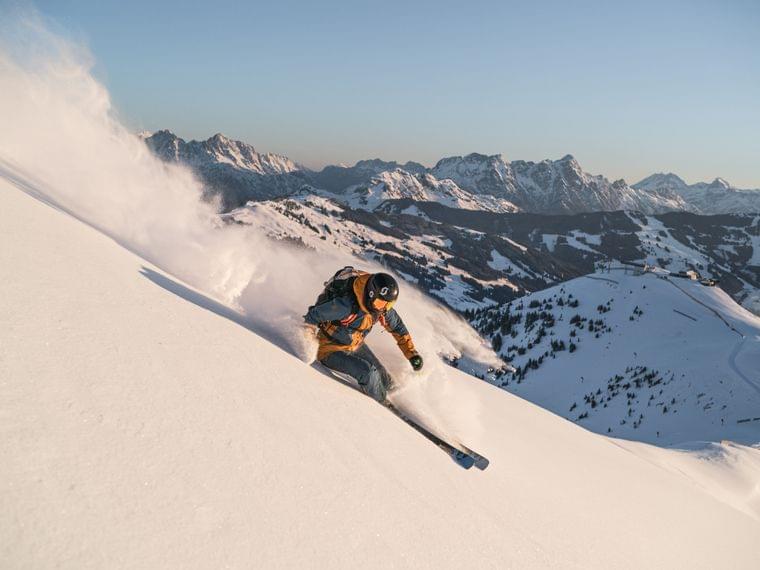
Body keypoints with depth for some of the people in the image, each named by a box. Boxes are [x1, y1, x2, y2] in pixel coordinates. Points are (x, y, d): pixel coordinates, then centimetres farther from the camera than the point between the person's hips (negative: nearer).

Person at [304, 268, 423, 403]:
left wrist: (412, 353, 3)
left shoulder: (383, 308, -16)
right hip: (330, 350, -6)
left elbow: (397, 326, 3)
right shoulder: (346, 305, -38)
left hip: (356, 346, 7)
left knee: (382, 376, 7)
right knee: (368, 373, -24)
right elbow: (314, 315, -25)